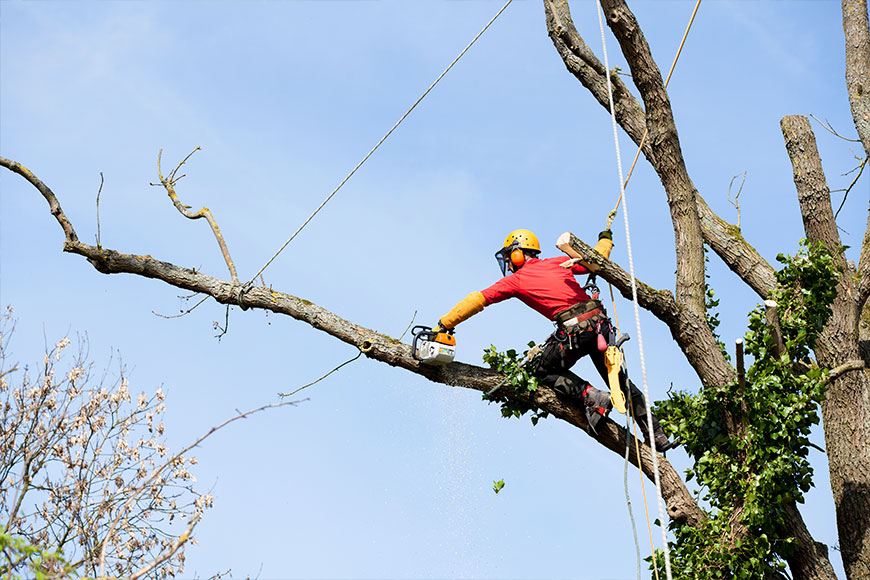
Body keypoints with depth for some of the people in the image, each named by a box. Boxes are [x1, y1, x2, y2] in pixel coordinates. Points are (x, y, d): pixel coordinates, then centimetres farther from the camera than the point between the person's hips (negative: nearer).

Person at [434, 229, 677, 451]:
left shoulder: (516, 279, 8)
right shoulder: (558, 263, 20)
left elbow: (477, 300, 9)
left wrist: (444, 324, 13)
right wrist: (605, 239, 48)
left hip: (575, 331, -6)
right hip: (600, 323, 6)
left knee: (544, 370, 18)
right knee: (617, 378, 19)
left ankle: (591, 397, -3)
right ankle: (657, 435, 15)